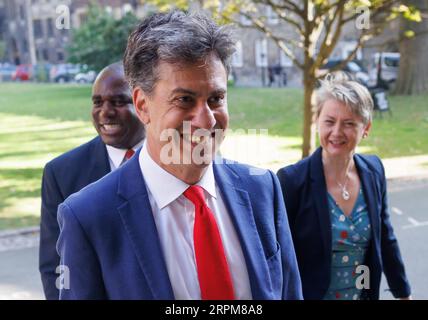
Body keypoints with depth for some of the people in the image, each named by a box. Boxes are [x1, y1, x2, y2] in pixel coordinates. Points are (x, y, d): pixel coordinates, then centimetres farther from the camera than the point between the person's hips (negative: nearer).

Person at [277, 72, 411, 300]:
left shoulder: (374, 170, -5)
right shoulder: (292, 179, -21)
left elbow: (385, 239, 6)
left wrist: (403, 292, 13)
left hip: (364, 293, 5)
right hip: (309, 293, -4)